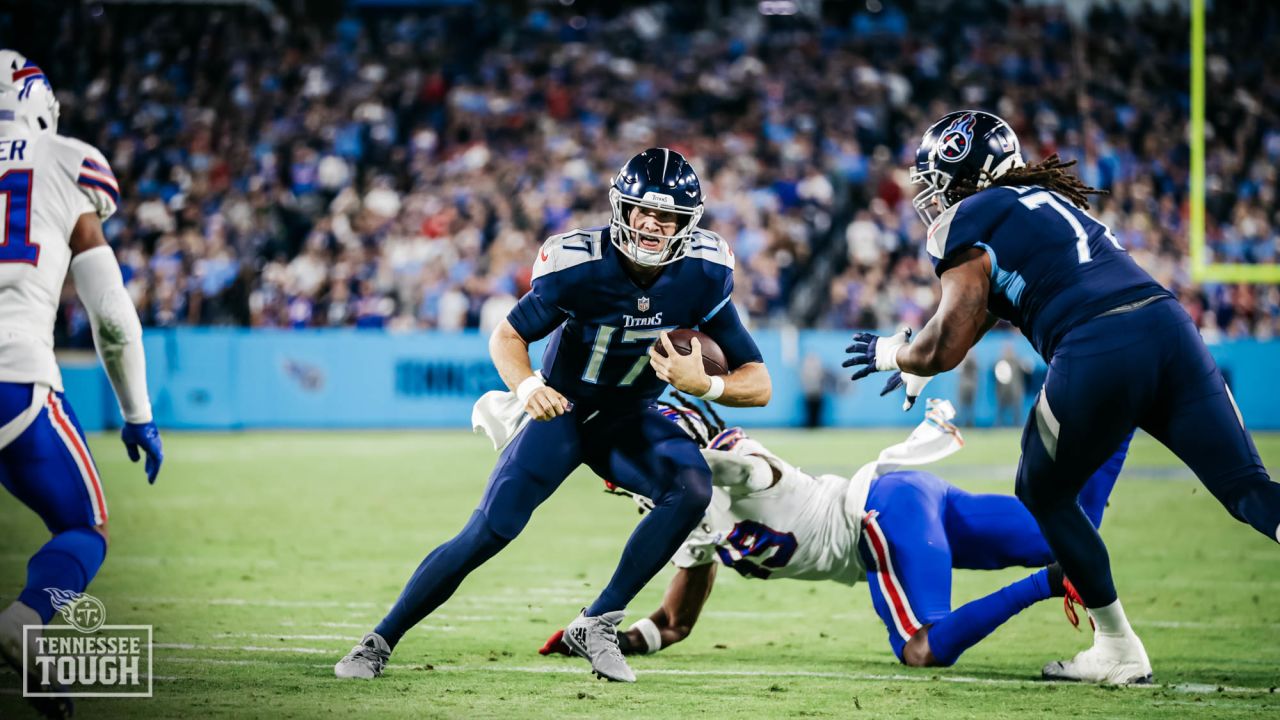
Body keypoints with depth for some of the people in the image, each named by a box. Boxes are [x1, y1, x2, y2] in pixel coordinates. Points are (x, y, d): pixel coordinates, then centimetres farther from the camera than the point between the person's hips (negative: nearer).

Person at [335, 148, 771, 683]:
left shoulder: (702, 277, -18)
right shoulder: (580, 264, -24)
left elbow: (758, 385, -15)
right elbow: (508, 336, -9)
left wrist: (704, 384, -36)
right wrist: (527, 385, -31)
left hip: (628, 418, 2)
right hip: (563, 409, -2)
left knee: (692, 488, -28)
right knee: (486, 535, -13)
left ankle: (597, 624, -17)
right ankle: (379, 642, 5)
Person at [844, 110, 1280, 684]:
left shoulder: (968, 223, 9)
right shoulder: (1048, 201, 32)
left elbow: (945, 349, 5)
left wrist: (892, 353, 26)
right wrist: (917, 361, 53)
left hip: (1096, 356, -6)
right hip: (1169, 326, 6)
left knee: (1044, 495, 19)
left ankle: (1118, 651, 18)